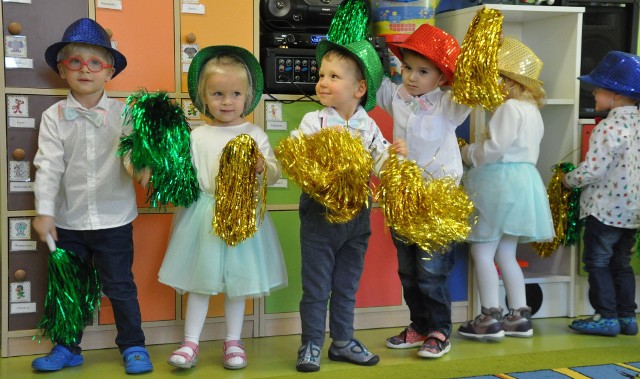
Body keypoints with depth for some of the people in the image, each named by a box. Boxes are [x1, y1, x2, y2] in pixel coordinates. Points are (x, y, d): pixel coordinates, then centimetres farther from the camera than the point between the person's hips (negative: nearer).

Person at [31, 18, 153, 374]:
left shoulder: (123, 113, -4)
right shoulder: (54, 117, -2)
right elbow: (48, 165, -6)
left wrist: (142, 166, -33)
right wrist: (44, 211, -10)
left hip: (114, 219, -2)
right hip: (68, 220, 2)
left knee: (120, 286, 7)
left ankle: (133, 345, 23)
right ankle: (67, 347, 31)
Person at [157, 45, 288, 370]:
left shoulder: (255, 135, 1)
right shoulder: (197, 136, 1)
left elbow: (274, 174, -1)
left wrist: (263, 167, -21)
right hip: (205, 216, 0)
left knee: (237, 282, 10)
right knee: (199, 281, 7)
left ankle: (233, 342, 25)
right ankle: (191, 343, 18)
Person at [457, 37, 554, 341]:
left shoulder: (510, 108, -15)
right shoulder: (533, 111, 15)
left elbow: (495, 148, -20)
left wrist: (468, 153, -2)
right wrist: (476, 153, 18)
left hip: (501, 182, -10)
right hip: (523, 179, 10)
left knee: (482, 250, -2)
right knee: (506, 253, 15)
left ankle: (490, 318, 0)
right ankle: (519, 316, 17)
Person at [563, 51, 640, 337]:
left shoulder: (609, 127, -19)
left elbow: (591, 171, -22)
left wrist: (568, 180, -4)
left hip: (605, 209, -8)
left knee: (597, 261, 2)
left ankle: (607, 316, 5)